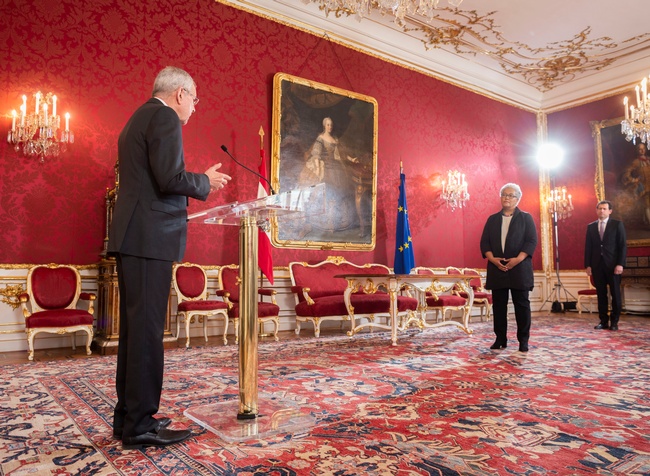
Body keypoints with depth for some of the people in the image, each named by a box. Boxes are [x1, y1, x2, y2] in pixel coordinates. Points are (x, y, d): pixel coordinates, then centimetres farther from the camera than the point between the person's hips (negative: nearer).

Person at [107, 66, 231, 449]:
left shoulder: (138, 118, 24)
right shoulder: (165, 118, -7)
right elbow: (170, 178, -19)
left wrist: (198, 183, 23)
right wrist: (205, 181, -1)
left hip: (132, 236, 10)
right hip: (150, 237, -10)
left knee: (135, 327, 12)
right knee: (147, 328, -7)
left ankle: (128, 416, 21)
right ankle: (140, 425, 2)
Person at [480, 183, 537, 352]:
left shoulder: (526, 218, 6)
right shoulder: (492, 219, 13)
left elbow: (532, 241, -4)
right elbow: (484, 242, 7)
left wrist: (518, 259, -16)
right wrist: (492, 258, -10)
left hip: (519, 268, -2)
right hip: (497, 268, 3)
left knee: (522, 304, 2)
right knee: (499, 305, 5)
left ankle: (523, 340, 10)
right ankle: (500, 339, 13)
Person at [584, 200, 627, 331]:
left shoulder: (617, 224, 2)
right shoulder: (591, 226, 10)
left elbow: (623, 245, -3)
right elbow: (588, 247, 9)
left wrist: (620, 264, -11)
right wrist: (587, 265, 2)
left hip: (613, 265, -2)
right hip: (597, 265, 3)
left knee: (615, 294, 3)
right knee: (601, 294, 5)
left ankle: (614, 321, 12)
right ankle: (603, 321, 11)